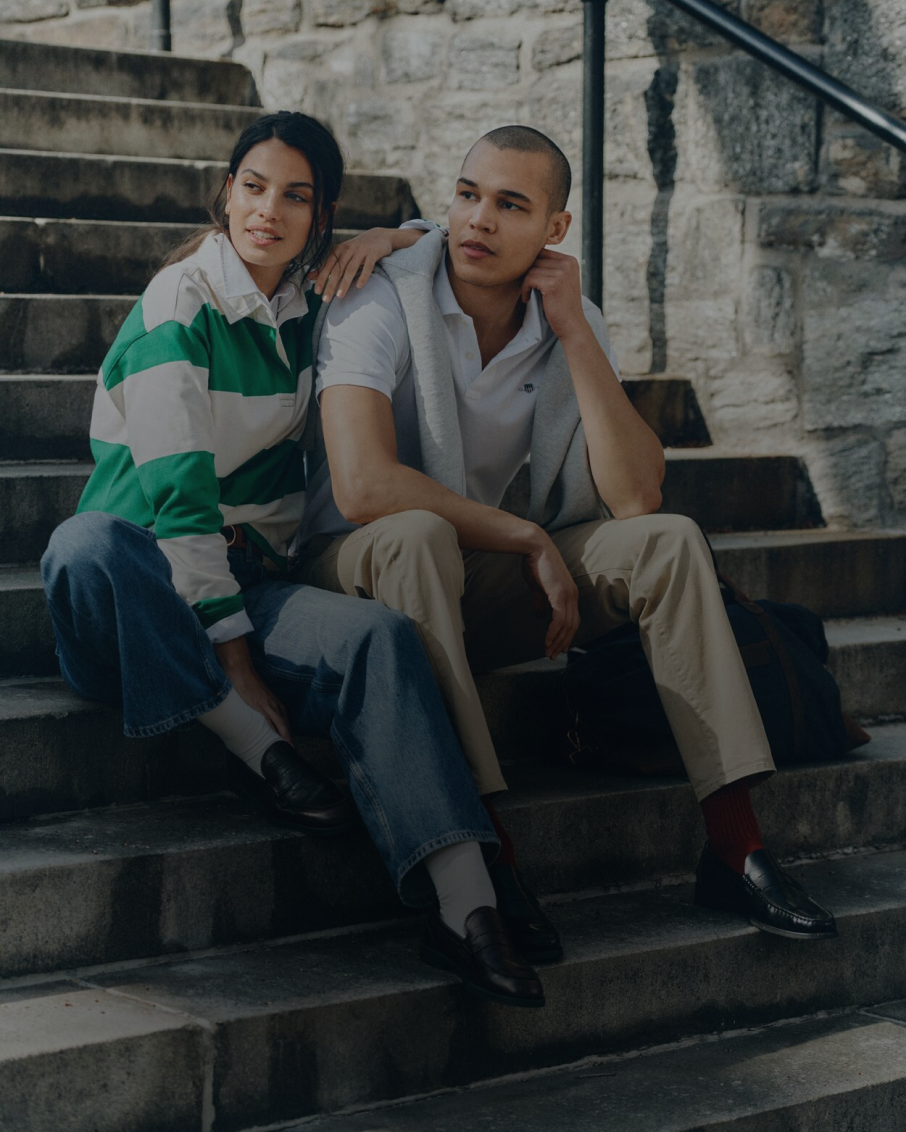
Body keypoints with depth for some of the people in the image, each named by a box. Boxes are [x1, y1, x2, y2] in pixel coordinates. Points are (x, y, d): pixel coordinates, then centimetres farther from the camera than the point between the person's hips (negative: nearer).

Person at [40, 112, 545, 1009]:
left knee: (381, 638, -28)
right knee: (88, 542, -40)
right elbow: (178, 491, -18)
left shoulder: (309, 301, 10)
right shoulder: (178, 307, -10)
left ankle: (466, 910, -40)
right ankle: (256, 747, -30)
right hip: (146, 585, -4)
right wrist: (233, 656, -22)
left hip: (248, 579, 4)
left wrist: (388, 240, 1)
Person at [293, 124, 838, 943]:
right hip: (359, 571, -5)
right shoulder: (382, 301, -16)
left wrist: (575, 333, -17)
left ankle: (733, 847, -21)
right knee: (416, 538, -39)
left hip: (475, 577, 5)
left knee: (669, 541, -14)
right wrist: (531, 541, -23)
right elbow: (363, 487, -31)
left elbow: (635, 498, -12)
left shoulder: (572, 323, 0)